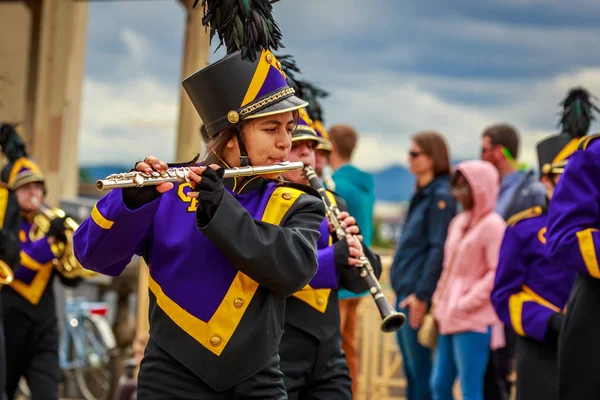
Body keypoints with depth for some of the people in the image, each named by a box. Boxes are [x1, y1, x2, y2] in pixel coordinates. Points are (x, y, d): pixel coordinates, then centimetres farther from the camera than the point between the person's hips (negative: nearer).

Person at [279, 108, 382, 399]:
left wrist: (352, 245, -11)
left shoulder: (329, 203, 13)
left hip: (328, 354, 6)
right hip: (273, 354, -6)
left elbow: (360, 282, 10)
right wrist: (331, 258, -28)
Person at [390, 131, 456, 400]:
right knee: (411, 369, 13)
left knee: (420, 370, -5)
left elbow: (439, 249, -17)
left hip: (418, 296, -9)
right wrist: (404, 293, 17)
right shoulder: (422, 194, 16)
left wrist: (421, 295, -20)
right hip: (406, 294, 9)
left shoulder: (440, 196, -12)